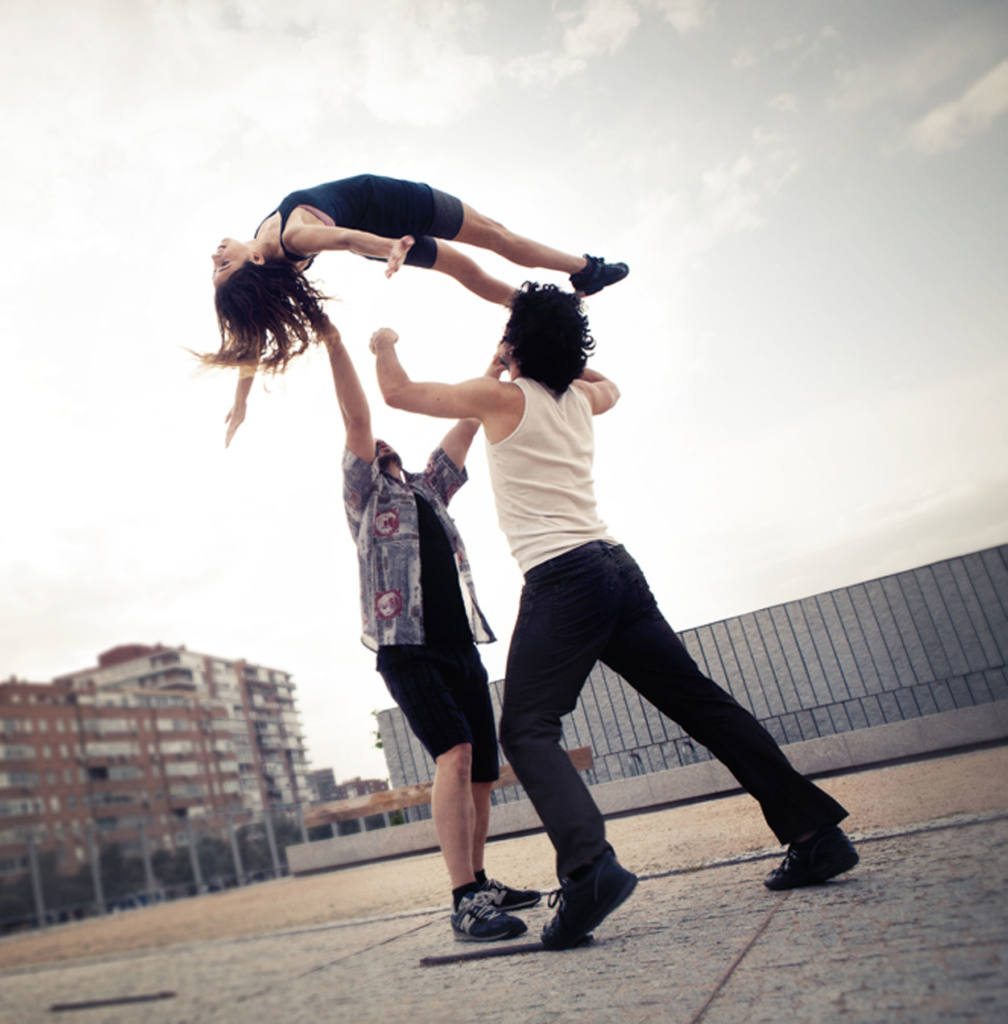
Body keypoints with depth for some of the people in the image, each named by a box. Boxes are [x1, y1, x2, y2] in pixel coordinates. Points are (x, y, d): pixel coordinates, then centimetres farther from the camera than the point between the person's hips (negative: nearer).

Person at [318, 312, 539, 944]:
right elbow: (356, 418, -2)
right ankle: (465, 900, -20)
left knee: (483, 772, 6)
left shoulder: (429, 488, 26)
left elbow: (467, 422, 23)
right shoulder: (365, 494, 11)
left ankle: (480, 882, 23)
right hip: (407, 648, -6)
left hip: (462, 644, 6)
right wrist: (334, 342, -9)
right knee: (454, 752, -22)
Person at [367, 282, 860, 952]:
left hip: (561, 577, -7)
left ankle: (589, 865, -29)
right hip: (617, 565, 7)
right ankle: (814, 832, 13)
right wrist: (555, 349, 44)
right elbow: (610, 385, 44)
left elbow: (398, 392, 6)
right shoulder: (580, 398, 18)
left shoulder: (503, 397, 1)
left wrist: (385, 343, 26)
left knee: (528, 731, -8)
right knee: (703, 704, 9)